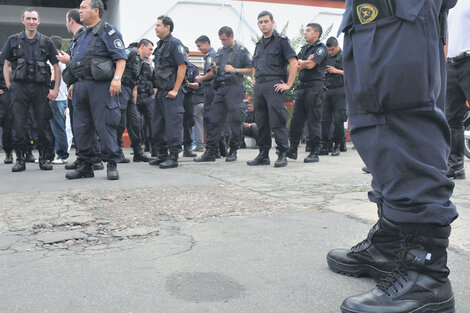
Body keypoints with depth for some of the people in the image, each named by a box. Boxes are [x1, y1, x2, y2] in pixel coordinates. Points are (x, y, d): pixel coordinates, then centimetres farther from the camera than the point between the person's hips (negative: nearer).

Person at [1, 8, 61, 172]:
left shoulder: (46, 42, 8)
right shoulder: (13, 40, 11)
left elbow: (56, 66, 8)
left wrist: (56, 89, 0)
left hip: (40, 88, 0)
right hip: (19, 87, 0)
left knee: (43, 124, 0)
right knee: (19, 124, -1)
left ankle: (45, 158, 11)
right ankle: (20, 158, 7)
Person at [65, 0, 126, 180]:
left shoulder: (108, 31, 1)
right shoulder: (82, 35, 25)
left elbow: (121, 57, -10)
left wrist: (117, 78, -23)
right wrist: (73, 83, 24)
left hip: (100, 86, -8)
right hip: (80, 87, 8)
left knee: (104, 126, -8)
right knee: (81, 128, 7)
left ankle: (112, 165, 0)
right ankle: (86, 165, 14)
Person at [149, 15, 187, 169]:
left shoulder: (175, 43, -9)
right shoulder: (160, 45, 18)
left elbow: (182, 67, -16)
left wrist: (175, 90, -19)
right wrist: (157, 88, 18)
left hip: (171, 92, -9)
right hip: (161, 91, 10)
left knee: (173, 124, -6)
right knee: (157, 125, 12)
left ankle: (173, 157, 0)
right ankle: (162, 155, 22)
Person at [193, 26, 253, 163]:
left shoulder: (242, 51, 3)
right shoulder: (220, 51, 21)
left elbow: (251, 70, -3)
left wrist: (235, 70, -12)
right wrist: (213, 69, 5)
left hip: (234, 88, -6)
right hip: (220, 89, 6)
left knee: (235, 122, -3)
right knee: (214, 120, 1)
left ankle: (233, 151, 8)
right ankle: (210, 152, 3)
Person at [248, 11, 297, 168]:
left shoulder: (281, 40, 2)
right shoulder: (259, 44, 22)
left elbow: (293, 63, -7)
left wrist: (288, 84, -13)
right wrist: (255, 79, 18)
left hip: (274, 85, -7)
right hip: (259, 87, 7)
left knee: (277, 122, -10)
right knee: (261, 122, 7)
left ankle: (282, 155, -5)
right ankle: (263, 155, 14)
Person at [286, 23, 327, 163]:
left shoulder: (321, 47, -3)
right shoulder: (304, 48, 21)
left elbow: (310, 64, -15)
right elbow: (297, 67, 11)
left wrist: (301, 62, 3)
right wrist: (306, 62, -7)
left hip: (315, 87, -7)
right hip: (302, 86, 8)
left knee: (314, 121, -5)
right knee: (296, 119, 5)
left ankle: (314, 153, 1)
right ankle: (292, 150, 11)